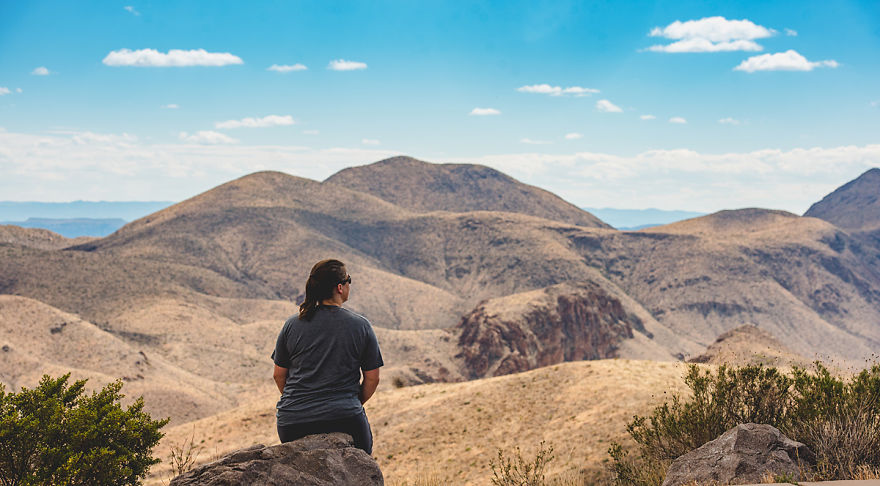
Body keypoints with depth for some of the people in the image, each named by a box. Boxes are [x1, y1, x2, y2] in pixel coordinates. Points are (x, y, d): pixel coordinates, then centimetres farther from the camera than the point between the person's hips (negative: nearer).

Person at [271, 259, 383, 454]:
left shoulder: (292, 325, 3)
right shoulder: (361, 326, -2)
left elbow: (279, 375, 9)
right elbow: (372, 379, 1)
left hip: (292, 422, 2)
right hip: (344, 419, -2)